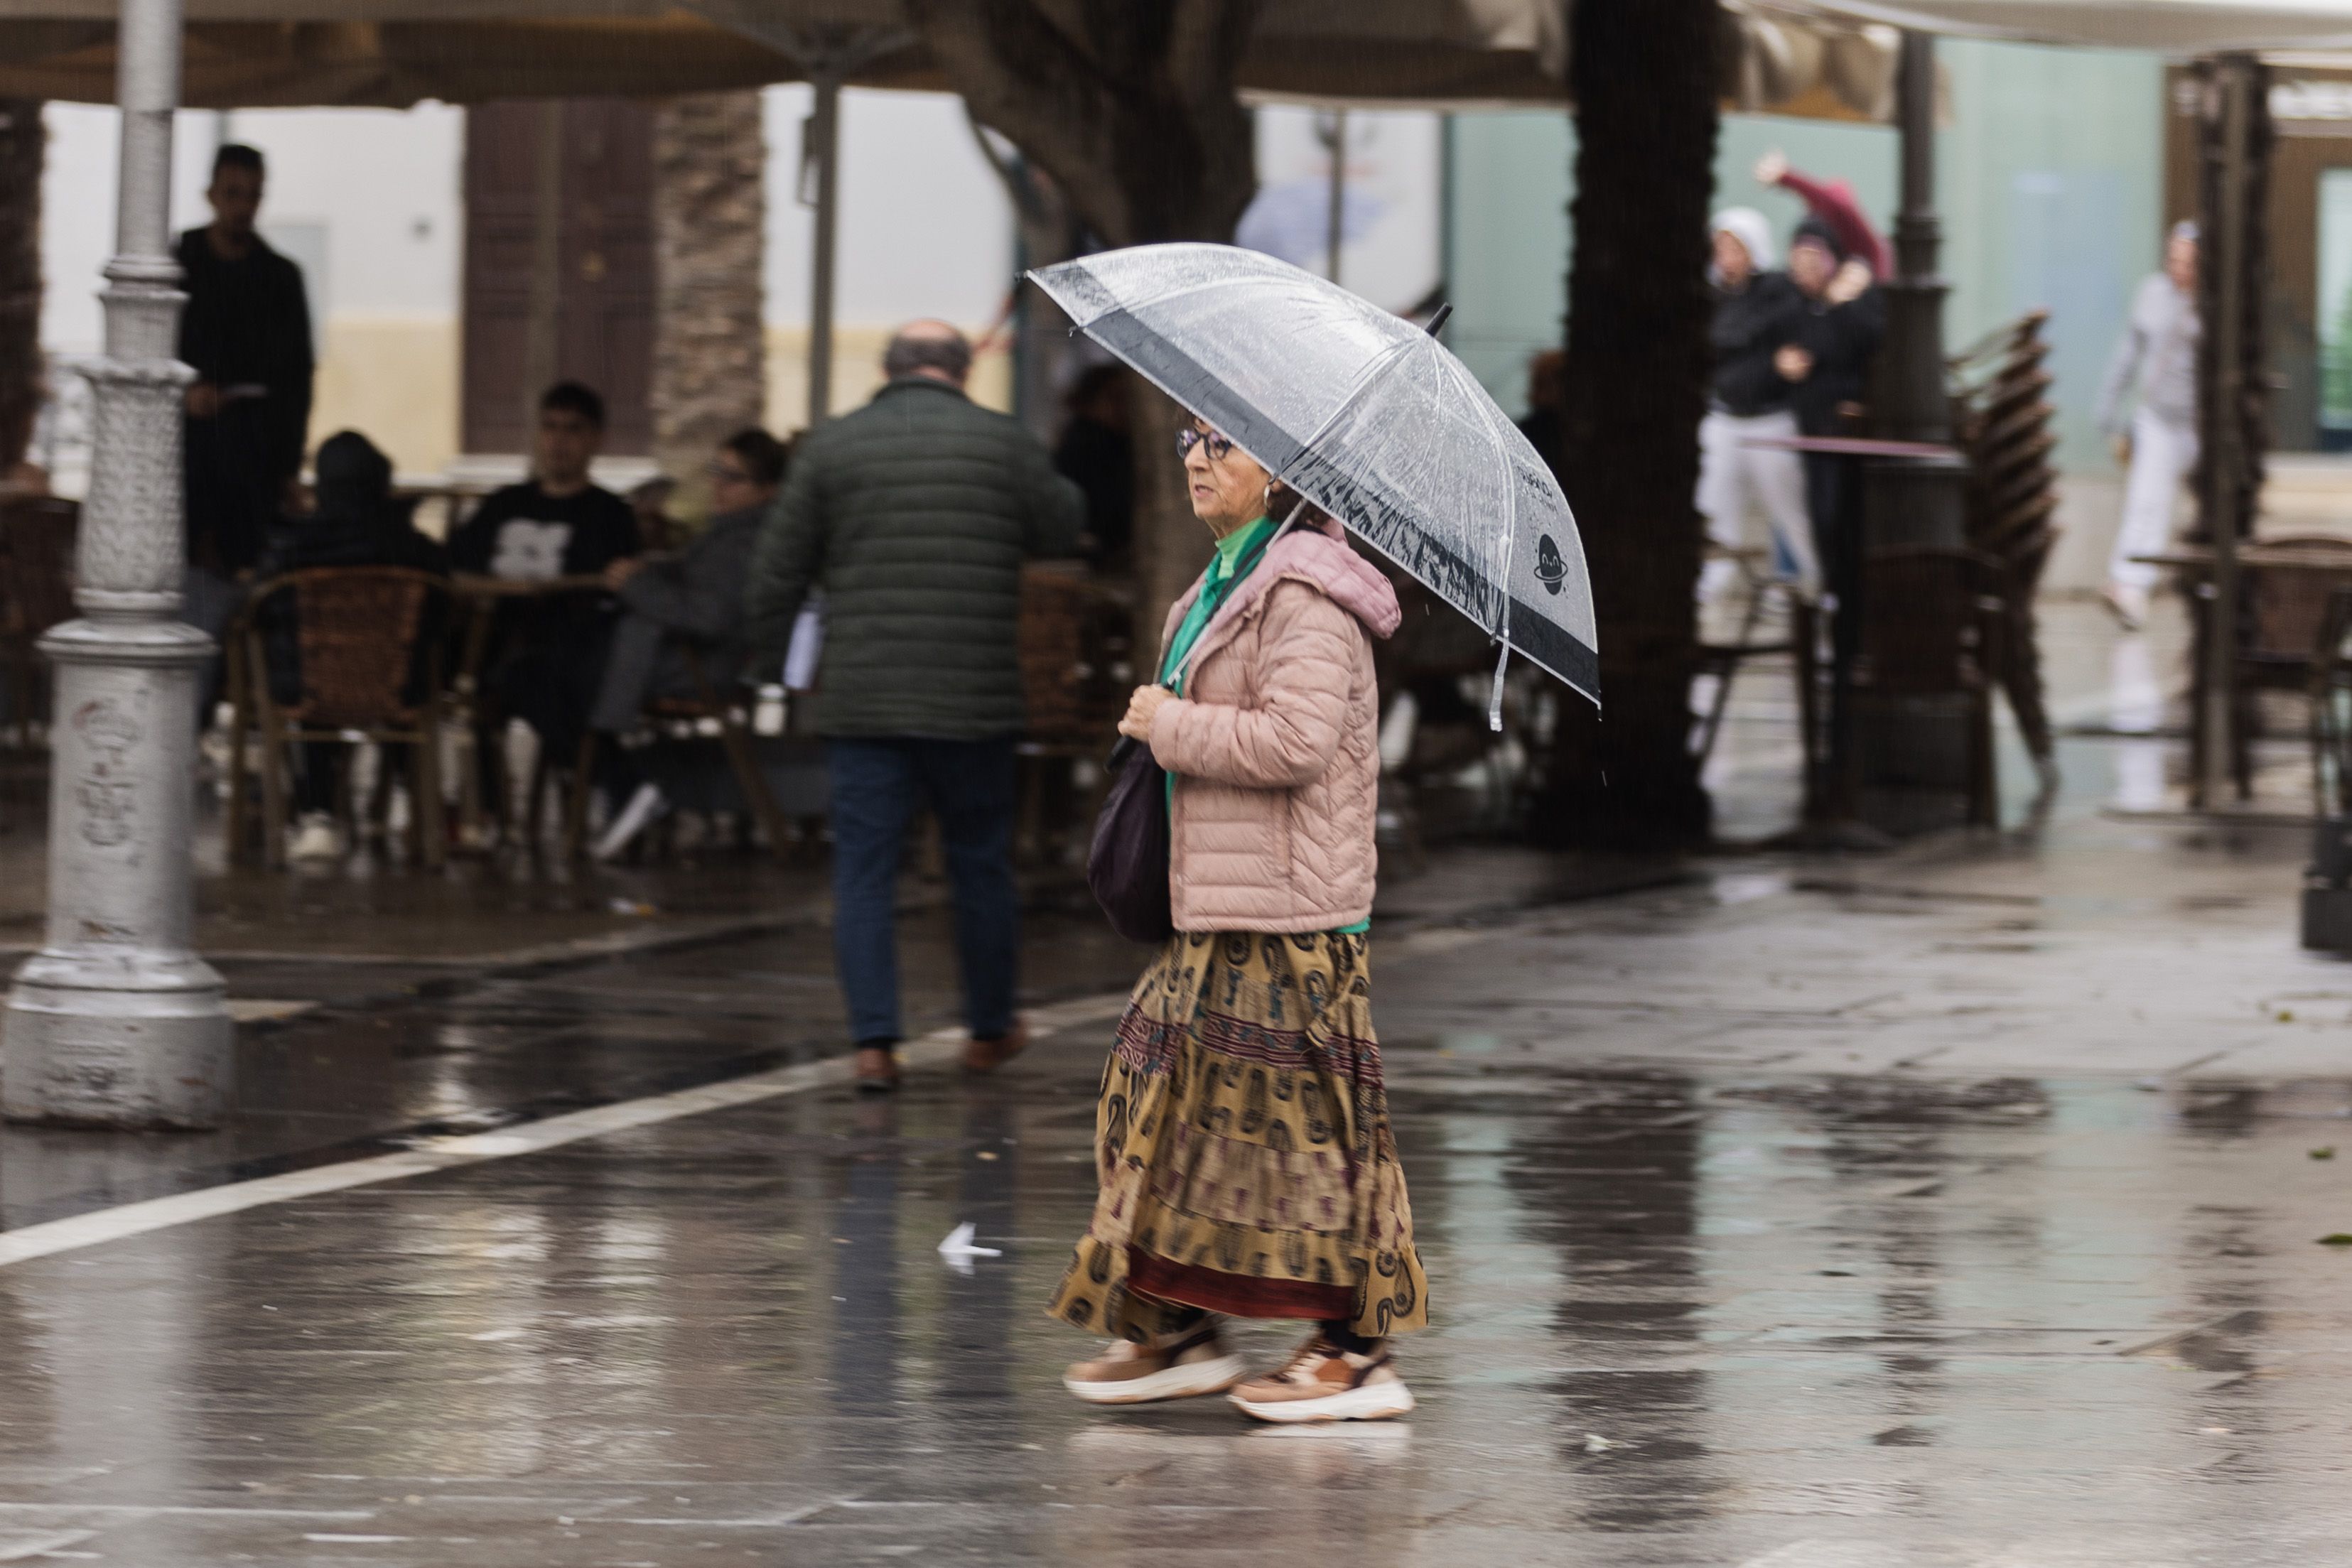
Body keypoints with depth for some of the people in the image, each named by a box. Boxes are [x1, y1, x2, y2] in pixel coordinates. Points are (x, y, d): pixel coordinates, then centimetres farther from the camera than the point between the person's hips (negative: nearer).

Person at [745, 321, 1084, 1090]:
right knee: (982, 866, 14)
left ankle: (875, 1042, -5)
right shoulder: (1004, 443, 0)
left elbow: (778, 572, 4)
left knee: (863, 873, 2)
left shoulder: (831, 447, 2)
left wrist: (768, 661, 17)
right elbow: (1061, 528, 13)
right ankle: (989, 1031, 25)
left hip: (860, 702, 0)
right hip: (974, 702, 0)